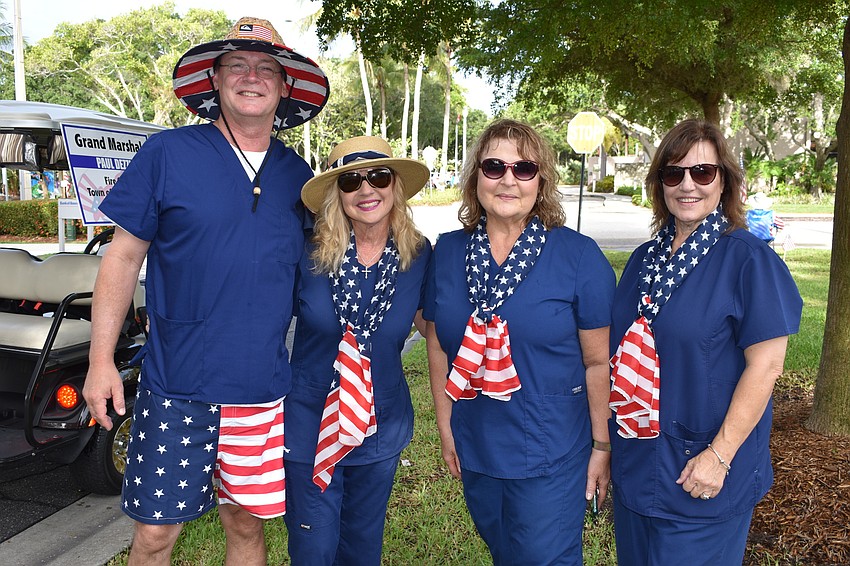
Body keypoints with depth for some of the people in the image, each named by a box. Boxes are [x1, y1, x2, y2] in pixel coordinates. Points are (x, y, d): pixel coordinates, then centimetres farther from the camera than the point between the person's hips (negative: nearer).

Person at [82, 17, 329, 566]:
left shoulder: (297, 175, 6)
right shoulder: (166, 154, -3)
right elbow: (124, 257, -1)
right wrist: (101, 360, -5)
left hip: (264, 390, 3)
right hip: (177, 385, -2)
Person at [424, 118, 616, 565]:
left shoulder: (580, 256, -12)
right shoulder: (447, 252, -1)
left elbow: (599, 361, -9)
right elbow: (438, 348, 7)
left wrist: (602, 446, -5)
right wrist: (446, 429, 9)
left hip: (551, 458, -4)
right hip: (475, 452, 4)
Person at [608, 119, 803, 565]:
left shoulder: (749, 259, -13)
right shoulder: (645, 259, 6)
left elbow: (766, 365, -16)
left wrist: (720, 455, -18)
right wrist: (607, 443, 11)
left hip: (702, 472, -6)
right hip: (633, 463, 6)